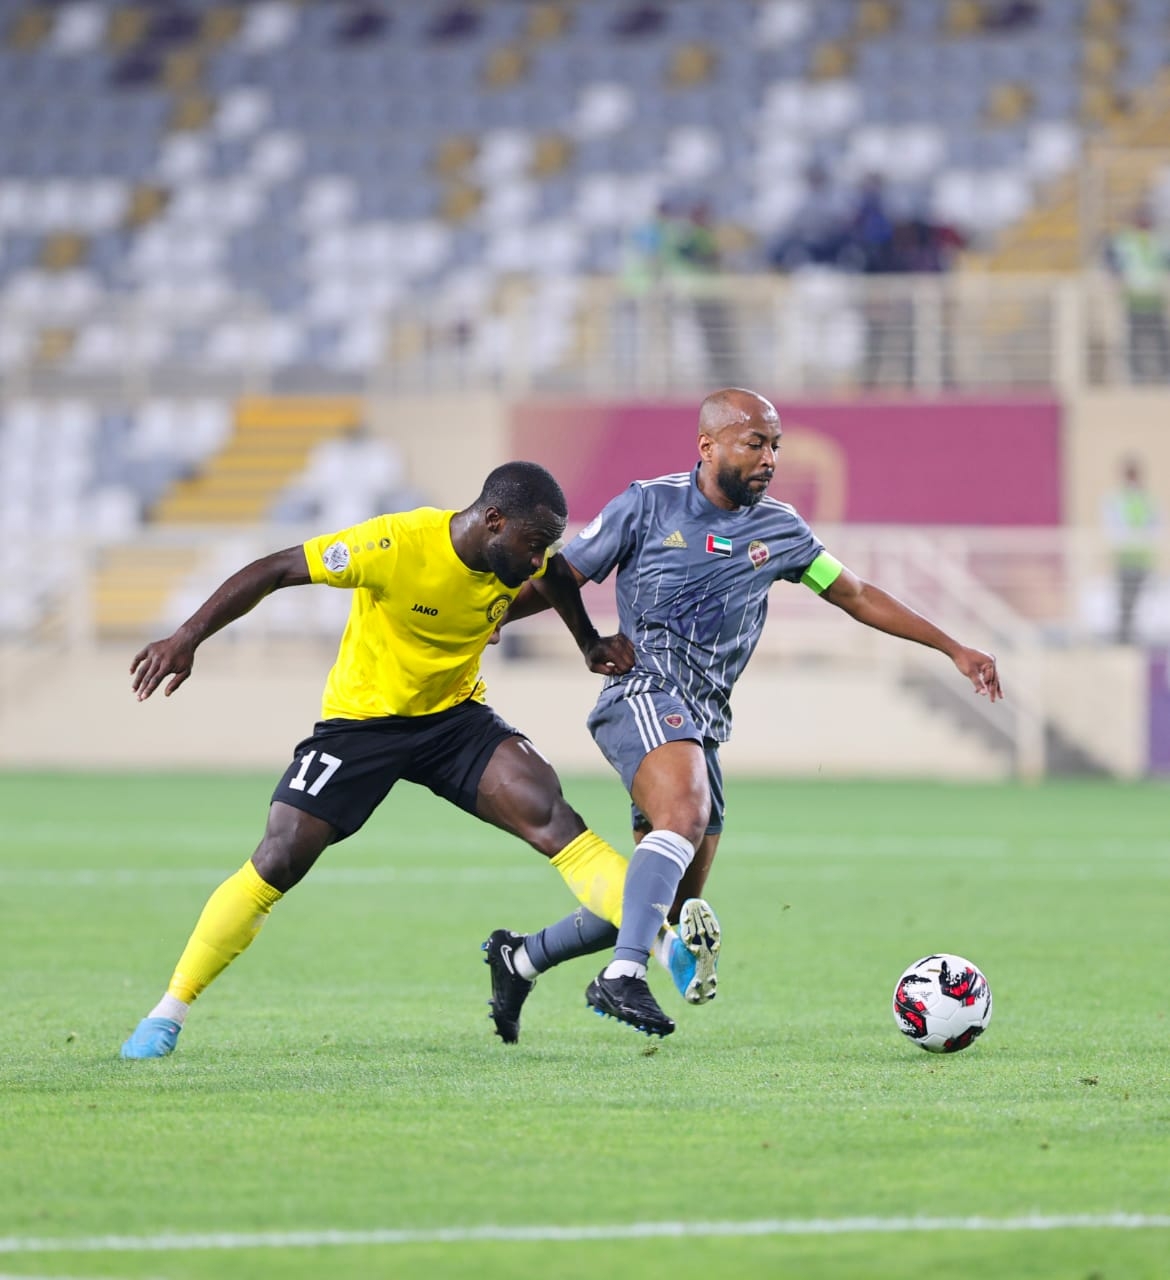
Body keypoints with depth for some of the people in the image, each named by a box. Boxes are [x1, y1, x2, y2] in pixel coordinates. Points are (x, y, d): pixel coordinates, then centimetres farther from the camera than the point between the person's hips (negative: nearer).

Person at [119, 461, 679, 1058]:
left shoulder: (521, 554, -9)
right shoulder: (396, 544, -27)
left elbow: (557, 576, 19)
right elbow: (273, 571, -21)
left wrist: (590, 642, 12)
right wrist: (186, 639, -24)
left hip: (456, 716, 4)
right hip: (362, 716, -4)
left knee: (552, 816, -19)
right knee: (278, 861, -11)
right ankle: (166, 1015, 1)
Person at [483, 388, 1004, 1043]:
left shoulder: (779, 530, 14)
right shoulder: (648, 505, 2)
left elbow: (857, 595, 20)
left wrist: (955, 649, 16)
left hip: (703, 720, 6)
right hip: (643, 689, -6)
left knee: (671, 905, 5)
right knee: (686, 813, -35)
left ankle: (519, 959, 23)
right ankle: (624, 976, -43)